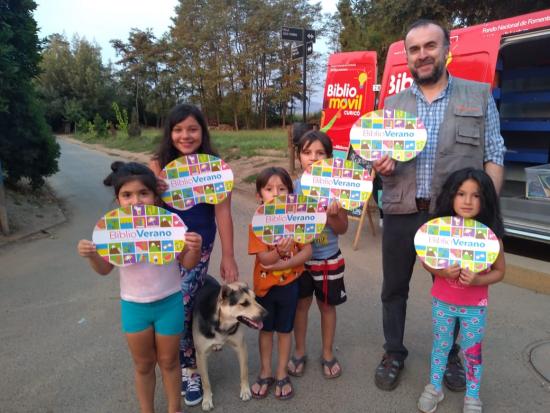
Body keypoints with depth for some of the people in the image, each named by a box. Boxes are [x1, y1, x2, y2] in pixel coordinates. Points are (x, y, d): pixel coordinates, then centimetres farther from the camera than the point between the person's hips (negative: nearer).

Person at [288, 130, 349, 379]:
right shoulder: (294, 188, -8)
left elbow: (342, 228, -7)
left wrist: (330, 216, -26)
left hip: (328, 259, -1)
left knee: (327, 305, 15)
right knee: (301, 304, 15)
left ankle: (328, 354, 35)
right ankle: (299, 352, 36)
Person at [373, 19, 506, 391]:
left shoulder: (479, 96, 3)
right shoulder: (392, 104, 9)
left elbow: (494, 156, 1)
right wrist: (380, 165, -13)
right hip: (401, 214, 2)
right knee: (394, 288, 12)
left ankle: (450, 355, 39)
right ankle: (394, 354, 33)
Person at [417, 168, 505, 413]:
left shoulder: (490, 235, -15)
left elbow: (499, 271, -5)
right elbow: (427, 262, -3)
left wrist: (478, 280, -24)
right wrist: (442, 271, -23)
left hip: (475, 306, -1)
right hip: (442, 301, 1)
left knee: (472, 352, 15)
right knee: (440, 346, 18)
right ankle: (434, 388, 38)